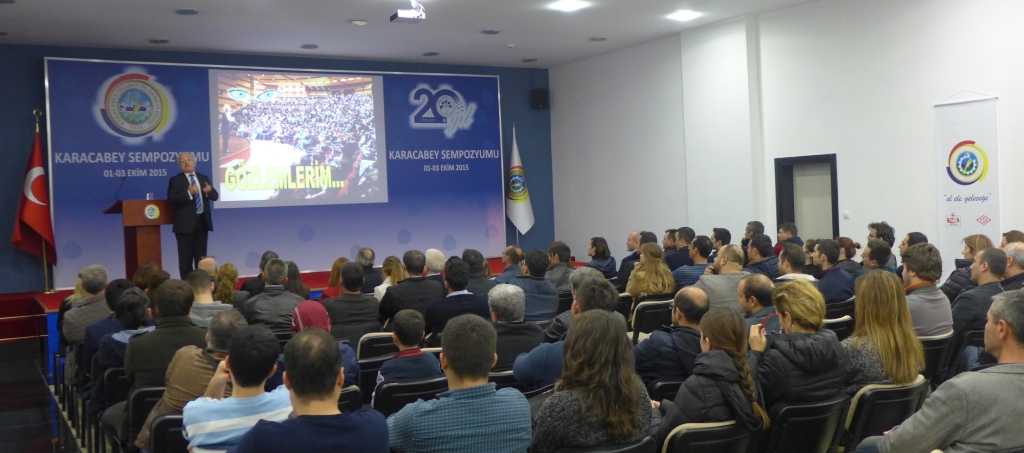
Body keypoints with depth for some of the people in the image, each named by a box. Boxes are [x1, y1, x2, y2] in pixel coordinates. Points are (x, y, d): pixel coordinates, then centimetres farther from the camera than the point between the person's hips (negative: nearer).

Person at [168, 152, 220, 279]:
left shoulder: (204, 178, 14)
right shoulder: (175, 180, -1)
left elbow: (215, 196, 10)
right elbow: (171, 199, -13)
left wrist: (210, 191, -13)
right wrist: (189, 193, -25)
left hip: (202, 222, 5)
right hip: (186, 224, -4)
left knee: (201, 257, 10)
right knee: (186, 258, -1)